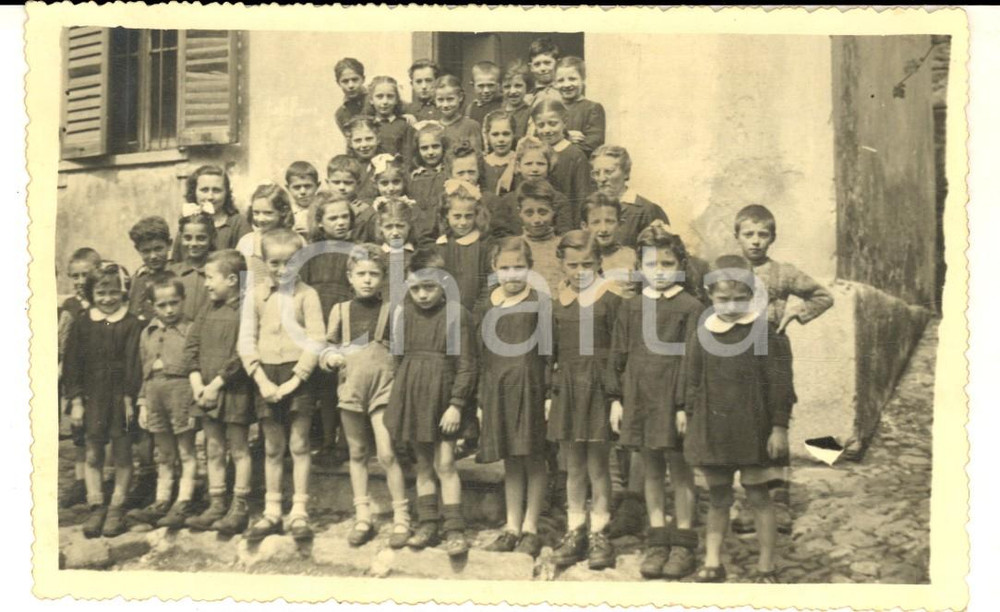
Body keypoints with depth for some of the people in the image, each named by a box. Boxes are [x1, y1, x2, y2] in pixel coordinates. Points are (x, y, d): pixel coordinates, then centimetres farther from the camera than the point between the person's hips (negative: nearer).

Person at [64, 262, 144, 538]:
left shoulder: (132, 325, -5)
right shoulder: (81, 325, 4)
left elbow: (134, 365, -6)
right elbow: (72, 364, 5)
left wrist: (130, 399, -9)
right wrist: (76, 401, 0)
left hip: (121, 398, -2)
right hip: (91, 398, 3)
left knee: (122, 455, 5)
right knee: (92, 456, 6)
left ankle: (117, 510, 16)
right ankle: (96, 508, 16)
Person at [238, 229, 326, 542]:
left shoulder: (307, 294, -4)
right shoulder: (256, 295, 3)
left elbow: (316, 340, -9)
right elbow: (246, 341, 1)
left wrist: (296, 379, -14)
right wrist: (261, 379, -8)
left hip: (298, 375, -2)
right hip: (267, 377, 3)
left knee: (299, 444, 3)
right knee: (272, 448, 12)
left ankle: (299, 513, 12)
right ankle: (272, 512, 22)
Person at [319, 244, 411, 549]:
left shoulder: (391, 310, 0)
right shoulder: (340, 310, 7)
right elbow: (327, 348, 9)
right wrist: (330, 358, -10)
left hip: (383, 386, -3)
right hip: (350, 386, 3)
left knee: (387, 453, -8)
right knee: (357, 453, 11)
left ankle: (401, 519, 3)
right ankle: (363, 517, 21)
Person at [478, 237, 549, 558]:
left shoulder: (538, 303, -4)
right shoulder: (486, 308, 8)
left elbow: (547, 351, -4)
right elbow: (482, 355, 11)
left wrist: (550, 394, -9)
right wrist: (482, 398, 9)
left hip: (530, 389, -4)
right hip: (498, 390, 4)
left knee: (533, 459, 4)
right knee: (510, 461, 12)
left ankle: (530, 528, 15)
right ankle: (512, 527, 22)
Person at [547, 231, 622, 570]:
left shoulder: (610, 299, -6)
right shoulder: (558, 302, 7)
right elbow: (552, 350, 13)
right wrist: (549, 392, 10)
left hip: (598, 386, -4)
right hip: (567, 386, 4)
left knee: (597, 466, 2)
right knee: (573, 466, 12)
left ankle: (599, 534, 15)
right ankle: (574, 531, 23)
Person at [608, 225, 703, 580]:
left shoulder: (690, 308, -4)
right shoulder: (630, 309, 8)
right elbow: (618, 356, 10)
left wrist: (687, 404, -11)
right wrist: (617, 399, 6)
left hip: (674, 399, -4)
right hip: (640, 397, 4)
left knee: (680, 471, 5)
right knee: (651, 471, 11)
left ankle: (683, 544, 16)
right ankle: (657, 542, 21)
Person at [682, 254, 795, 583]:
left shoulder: (767, 333, -7)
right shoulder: (700, 336, 4)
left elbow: (780, 384, -7)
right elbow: (692, 382, 14)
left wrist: (779, 426, -9)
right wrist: (686, 412, 11)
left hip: (753, 429, -3)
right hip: (712, 429, 4)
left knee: (758, 496, 5)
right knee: (717, 498, 12)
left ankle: (766, 566, 16)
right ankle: (712, 562, 21)